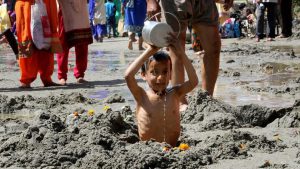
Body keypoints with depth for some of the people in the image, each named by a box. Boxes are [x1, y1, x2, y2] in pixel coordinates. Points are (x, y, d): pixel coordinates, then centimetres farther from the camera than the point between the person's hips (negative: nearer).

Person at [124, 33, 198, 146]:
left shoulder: (174, 94, 5)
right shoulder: (141, 96, -2)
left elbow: (193, 82, -11)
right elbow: (128, 76, -19)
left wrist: (181, 54, -14)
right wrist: (149, 51, -17)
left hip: (172, 150, 1)